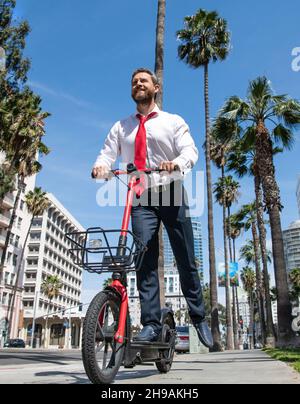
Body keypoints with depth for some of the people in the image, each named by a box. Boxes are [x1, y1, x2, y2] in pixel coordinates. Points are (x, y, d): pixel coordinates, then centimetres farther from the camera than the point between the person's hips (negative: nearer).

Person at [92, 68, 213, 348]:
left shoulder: (173, 122, 11)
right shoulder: (121, 127, 18)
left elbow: (190, 150, -4)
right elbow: (108, 153, 5)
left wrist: (176, 162, -28)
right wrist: (100, 166, -20)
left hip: (171, 194, -1)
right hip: (140, 199, 2)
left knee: (185, 260, 3)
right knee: (145, 260, -9)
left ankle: (199, 318, 17)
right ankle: (151, 324, -5)